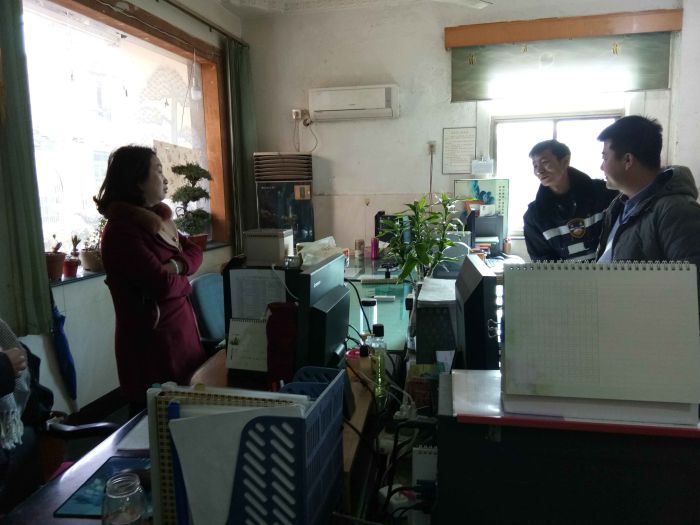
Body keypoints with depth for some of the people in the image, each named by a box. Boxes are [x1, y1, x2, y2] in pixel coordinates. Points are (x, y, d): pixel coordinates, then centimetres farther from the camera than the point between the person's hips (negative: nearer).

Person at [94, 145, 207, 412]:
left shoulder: (157, 219, 10)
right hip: (152, 341, -9)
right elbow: (163, 285, -25)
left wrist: (176, 266, -15)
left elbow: (194, 253, 6)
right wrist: (182, 281, -4)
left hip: (179, 331, 9)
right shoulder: (121, 231, -19)